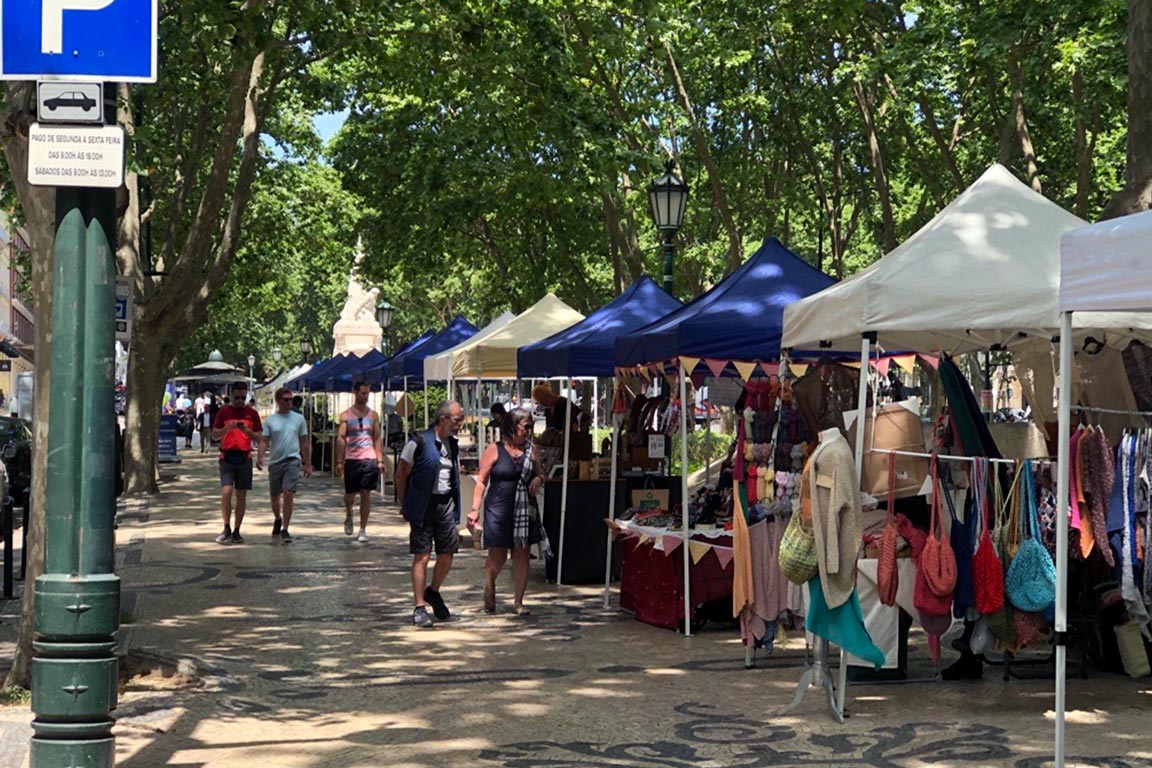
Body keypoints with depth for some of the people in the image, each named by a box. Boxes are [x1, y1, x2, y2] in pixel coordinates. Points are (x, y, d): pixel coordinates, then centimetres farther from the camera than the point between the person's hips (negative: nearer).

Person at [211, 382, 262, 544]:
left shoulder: (252, 414, 7)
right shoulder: (224, 412, 4)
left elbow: (259, 438, 7)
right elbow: (214, 435, 2)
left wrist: (247, 431, -13)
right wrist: (228, 428, -16)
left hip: (244, 458, 2)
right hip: (227, 457, -2)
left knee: (241, 495, 3)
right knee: (226, 492, -15)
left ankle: (236, 532, 11)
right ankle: (227, 529, -6)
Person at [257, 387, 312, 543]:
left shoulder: (298, 419, 5)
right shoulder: (270, 420, 4)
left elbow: (305, 443, 10)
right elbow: (264, 441, 1)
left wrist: (308, 464, 9)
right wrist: (260, 457, -18)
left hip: (292, 461, -2)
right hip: (275, 462, 2)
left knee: (288, 494, -16)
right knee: (275, 496, 12)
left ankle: (285, 530, -10)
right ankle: (277, 520, 41)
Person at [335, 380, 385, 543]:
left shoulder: (373, 415, 9)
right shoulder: (346, 415, 3)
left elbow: (378, 438, 9)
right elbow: (340, 438, -1)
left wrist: (380, 460, 1)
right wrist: (339, 461, -8)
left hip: (369, 459, 1)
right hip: (351, 459, -1)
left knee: (366, 494, -3)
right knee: (350, 494, 5)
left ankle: (363, 530, 4)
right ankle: (348, 516, 38)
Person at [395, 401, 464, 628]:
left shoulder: (453, 445, 11)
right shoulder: (419, 442, -10)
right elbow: (401, 475, -5)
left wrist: (454, 503, 14)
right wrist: (405, 505, -2)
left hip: (446, 504, 6)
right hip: (423, 507, -6)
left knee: (447, 554, 7)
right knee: (422, 556, -4)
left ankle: (433, 592, 32)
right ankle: (420, 607, 1)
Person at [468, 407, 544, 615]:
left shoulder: (530, 450, 10)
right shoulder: (494, 450, -3)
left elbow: (539, 474, 22)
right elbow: (482, 481, -3)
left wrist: (538, 479, -3)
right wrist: (475, 509, -8)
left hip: (525, 510, 4)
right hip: (499, 510, -4)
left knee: (522, 556, 3)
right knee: (497, 555, 1)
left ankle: (518, 601, 11)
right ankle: (489, 590, 28)